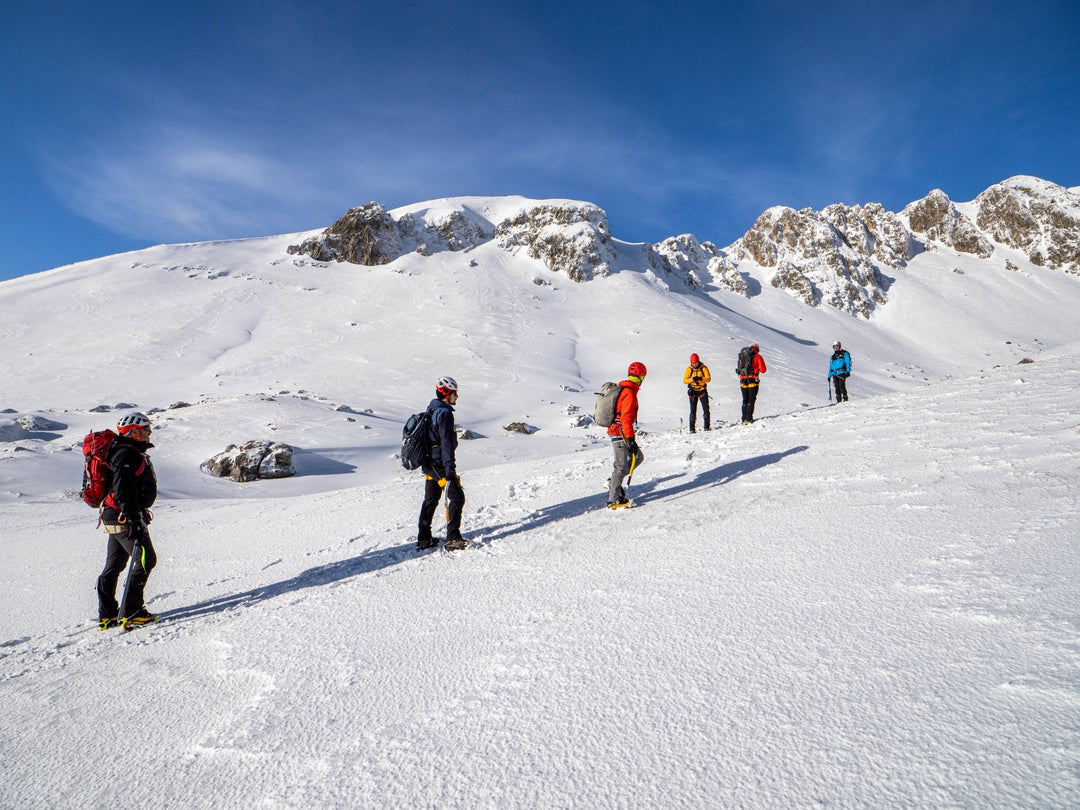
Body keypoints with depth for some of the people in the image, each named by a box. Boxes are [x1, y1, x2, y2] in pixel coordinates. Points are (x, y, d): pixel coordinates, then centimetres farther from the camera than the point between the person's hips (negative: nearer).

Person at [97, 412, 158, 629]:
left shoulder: (131, 453, 19)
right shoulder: (127, 454, -15)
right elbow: (123, 490, -24)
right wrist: (134, 521, -28)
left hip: (116, 517, 11)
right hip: (124, 518, -11)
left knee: (114, 565, 13)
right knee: (146, 559, -8)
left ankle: (107, 614, 21)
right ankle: (130, 612, -5)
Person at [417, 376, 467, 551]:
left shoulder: (431, 411, 15)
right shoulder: (444, 413, -16)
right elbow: (447, 443, -21)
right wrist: (450, 469, -22)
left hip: (428, 463, 10)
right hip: (439, 464, -10)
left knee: (430, 500, 15)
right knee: (456, 497, -4)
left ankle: (423, 539, 20)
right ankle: (453, 538, -4)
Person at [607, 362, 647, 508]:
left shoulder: (621, 388, 13)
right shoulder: (630, 393, -18)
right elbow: (626, 418, -24)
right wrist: (631, 439, -26)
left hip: (615, 430, 10)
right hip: (621, 434, -10)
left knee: (637, 457, 16)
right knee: (622, 466, -5)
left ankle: (613, 482, 20)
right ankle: (614, 500, 0)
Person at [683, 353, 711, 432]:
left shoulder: (704, 368, -3)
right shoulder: (689, 369, 0)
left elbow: (708, 378, -9)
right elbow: (684, 380, -2)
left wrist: (701, 378, -28)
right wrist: (691, 379, -23)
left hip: (702, 390, 0)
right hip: (693, 391, 0)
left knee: (706, 408, -4)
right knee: (693, 410, -2)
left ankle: (706, 426, 4)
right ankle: (692, 428, 0)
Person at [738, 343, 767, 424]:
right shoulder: (758, 356, 2)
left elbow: (739, 369, 17)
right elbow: (763, 370, 0)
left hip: (743, 380, 4)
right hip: (753, 380, -4)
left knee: (745, 400, 11)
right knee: (751, 400, -2)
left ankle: (744, 420, 6)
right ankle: (749, 419, -9)